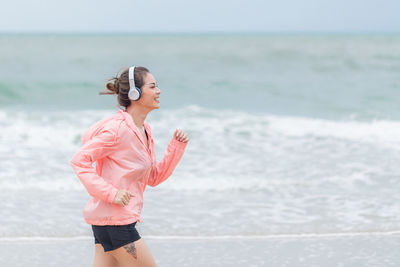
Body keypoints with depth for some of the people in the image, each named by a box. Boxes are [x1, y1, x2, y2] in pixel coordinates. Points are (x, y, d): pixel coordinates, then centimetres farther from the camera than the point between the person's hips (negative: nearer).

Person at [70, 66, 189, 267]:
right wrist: (111, 193, -21)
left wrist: (176, 146, 6)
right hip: (113, 220, -9)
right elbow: (79, 160, -16)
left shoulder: (144, 130, 13)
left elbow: (154, 178, 17)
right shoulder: (117, 128, -15)